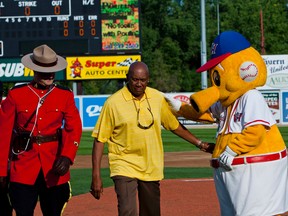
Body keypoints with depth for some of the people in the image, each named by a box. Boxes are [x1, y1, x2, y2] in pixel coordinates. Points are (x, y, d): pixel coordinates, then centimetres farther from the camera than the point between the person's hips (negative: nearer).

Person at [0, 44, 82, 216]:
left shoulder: (65, 95, 6)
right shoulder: (16, 94, 1)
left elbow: (74, 129, -3)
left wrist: (67, 157, -22)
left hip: (54, 170, 2)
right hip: (23, 168, -2)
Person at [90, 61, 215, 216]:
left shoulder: (158, 98, 4)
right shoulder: (113, 102, -9)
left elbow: (174, 125, 18)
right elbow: (99, 139, -7)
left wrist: (199, 144, 15)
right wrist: (96, 176, -11)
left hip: (152, 168, 5)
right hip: (124, 167, -4)